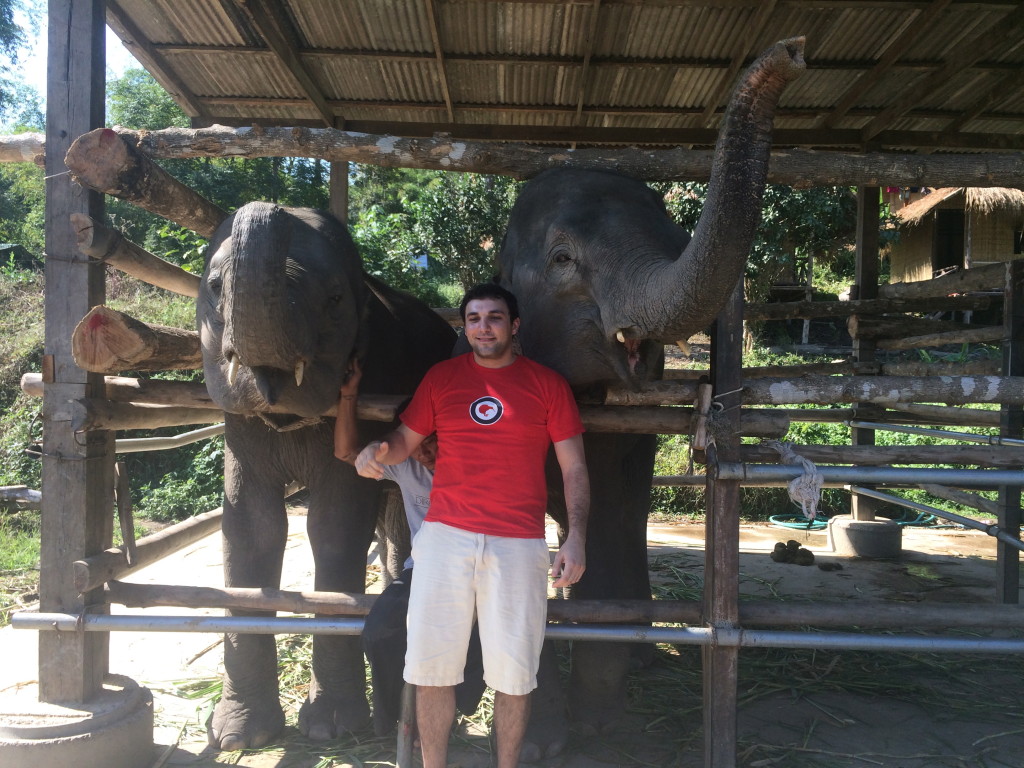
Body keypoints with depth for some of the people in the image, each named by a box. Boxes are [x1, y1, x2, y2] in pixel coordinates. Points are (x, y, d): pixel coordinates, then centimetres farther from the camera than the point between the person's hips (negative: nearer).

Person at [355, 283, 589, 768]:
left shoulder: (547, 384, 4)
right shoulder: (441, 377, 10)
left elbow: (574, 469, 4)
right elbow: (405, 441, 14)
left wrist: (575, 537, -7)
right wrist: (377, 451, -10)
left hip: (518, 544, -1)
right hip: (445, 536, 2)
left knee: (514, 672, 5)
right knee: (432, 664, 5)